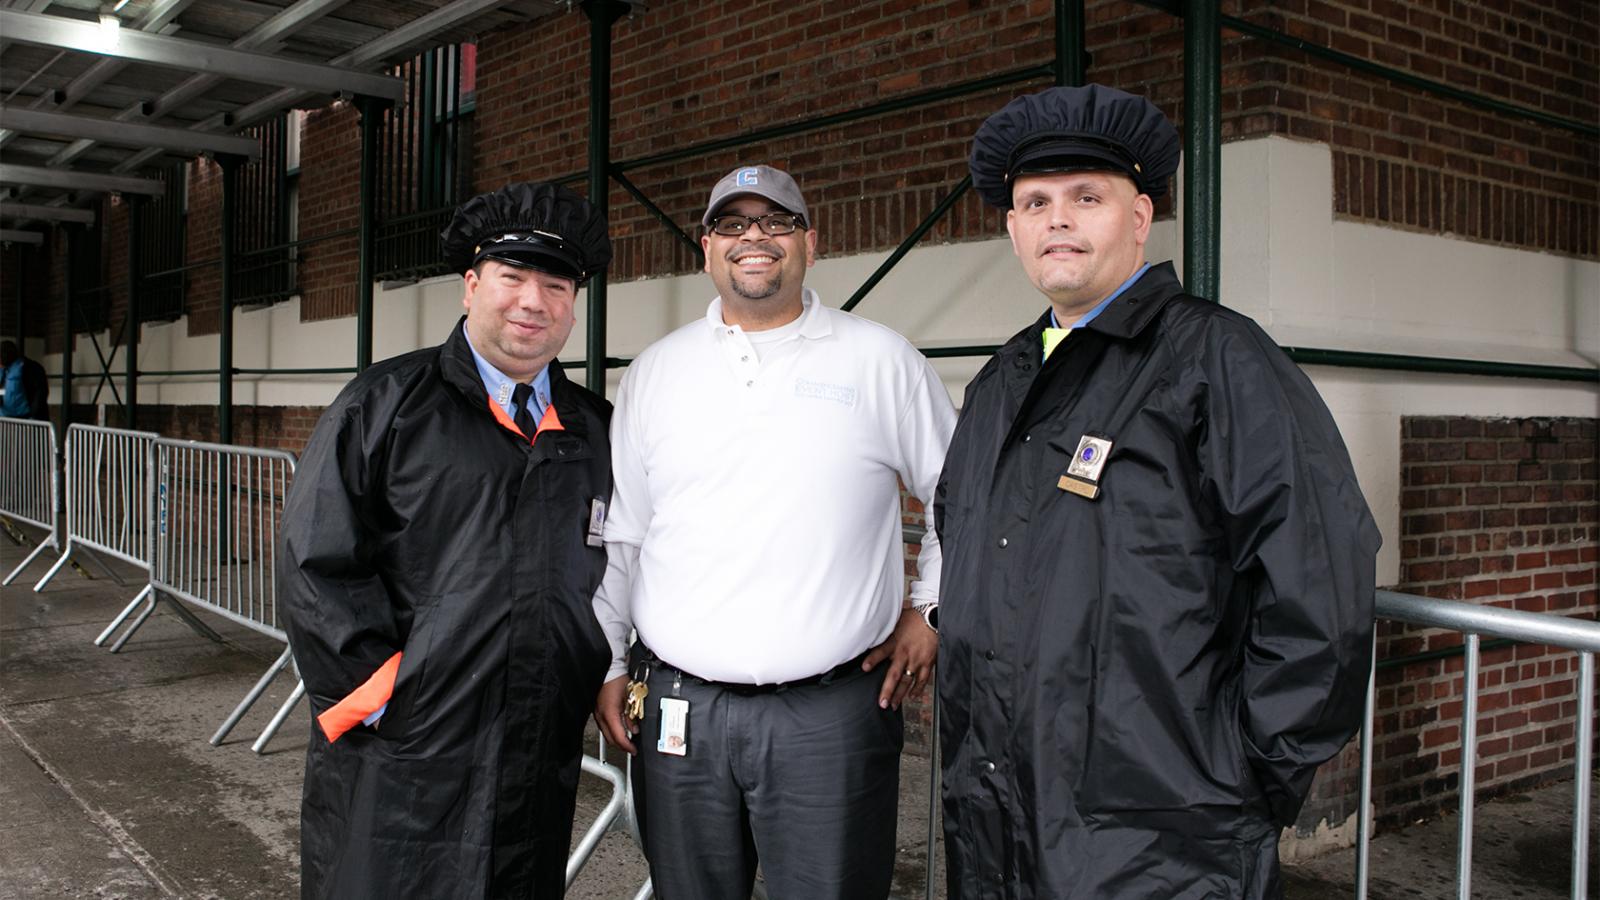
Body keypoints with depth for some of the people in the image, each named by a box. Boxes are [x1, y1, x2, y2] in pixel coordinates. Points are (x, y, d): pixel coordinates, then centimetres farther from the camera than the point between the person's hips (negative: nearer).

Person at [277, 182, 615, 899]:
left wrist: (604, 678, 5)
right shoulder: (386, 405, -2)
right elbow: (317, 566, -7)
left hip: (541, 768, 4)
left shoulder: (597, 430, 10)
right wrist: (381, 698, -11)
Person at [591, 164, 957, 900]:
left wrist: (930, 612, 5)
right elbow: (617, 535, 12)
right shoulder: (655, 371, 9)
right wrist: (607, 664, 10)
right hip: (679, 709, 3)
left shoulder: (880, 360, 2)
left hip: (832, 712, -2)